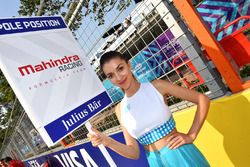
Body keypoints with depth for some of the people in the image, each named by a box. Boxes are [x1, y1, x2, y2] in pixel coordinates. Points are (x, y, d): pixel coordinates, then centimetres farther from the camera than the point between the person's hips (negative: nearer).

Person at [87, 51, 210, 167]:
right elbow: (134, 152, 0)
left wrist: (191, 136, -9)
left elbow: (203, 99, -6)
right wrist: (108, 142, -15)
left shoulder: (156, 86, -12)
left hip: (180, 155, -2)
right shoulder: (120, 109, -2)